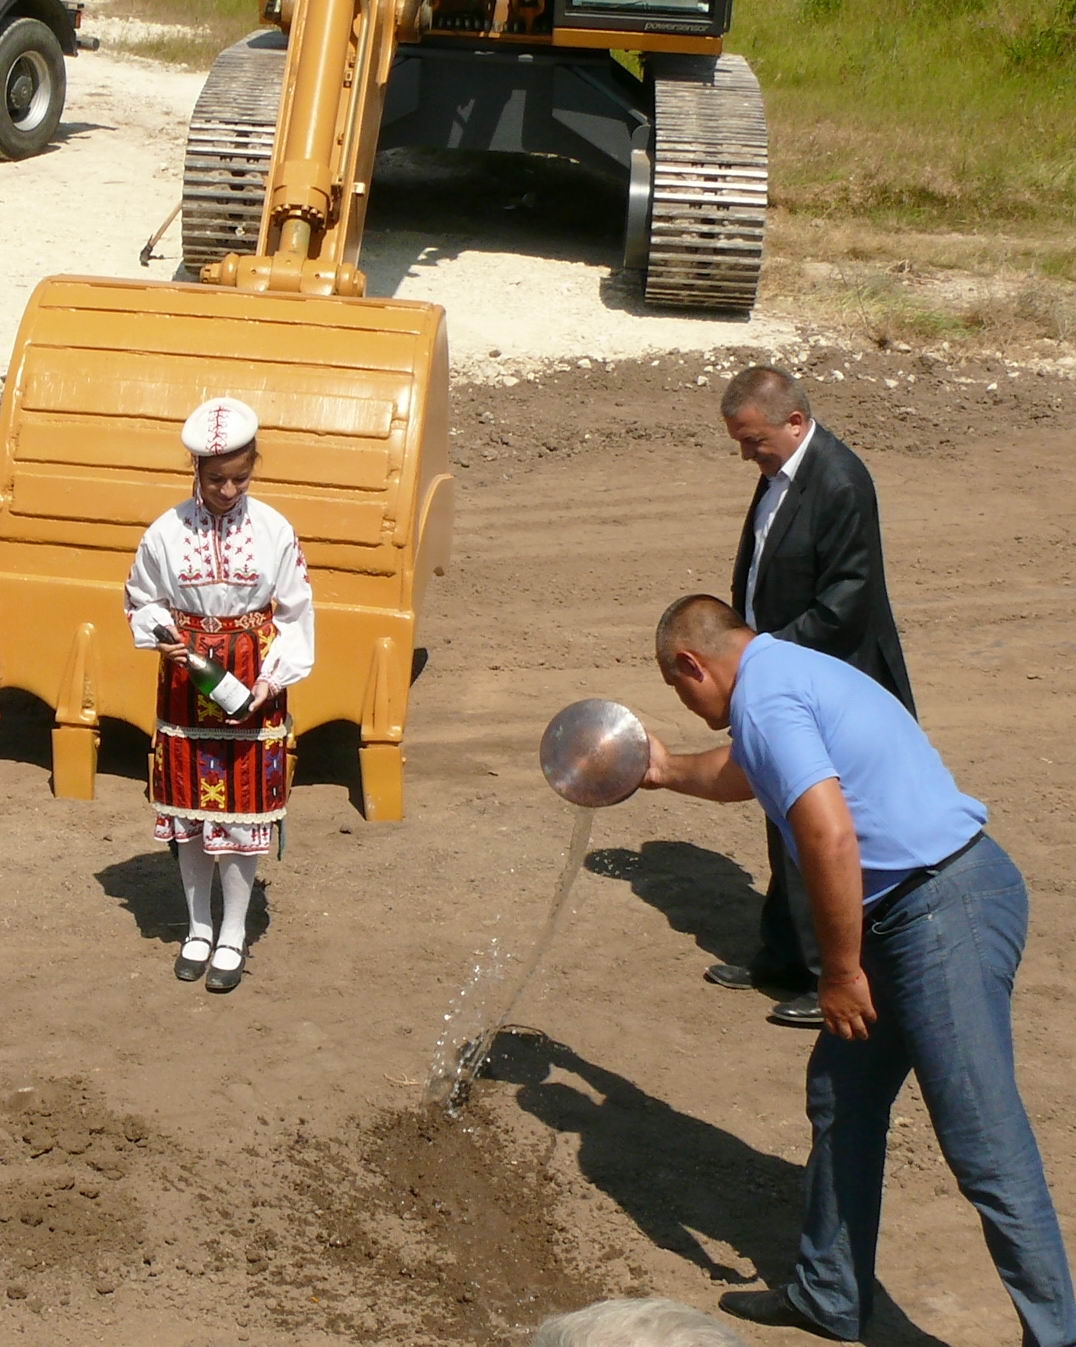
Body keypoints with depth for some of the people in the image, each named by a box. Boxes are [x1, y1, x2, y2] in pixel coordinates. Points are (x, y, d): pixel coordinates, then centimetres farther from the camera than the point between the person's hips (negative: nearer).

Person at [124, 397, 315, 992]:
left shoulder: (274, 532, -8)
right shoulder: (167, 532, -7)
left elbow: (296, 616, -1)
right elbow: (141, 601, 7)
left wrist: (273, 677, -11)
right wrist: (162, 636, -13)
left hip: (251, 690, -1)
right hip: (187, 685, 1)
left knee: (243, 809, 3)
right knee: (189, 808, 9)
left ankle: (233, 934, 18)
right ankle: (198, 928, 26)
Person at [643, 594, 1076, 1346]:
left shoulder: (763, 698, -12)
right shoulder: (790, 674, 20)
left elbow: (829, 835, -24)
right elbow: (747, 772, 44)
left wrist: (841, 971, -15)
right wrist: (668, 772, 60)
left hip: (945, 913, -11)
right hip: (914, 910, 11)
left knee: (984, 1141, -9)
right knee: (841, 1093, 19)